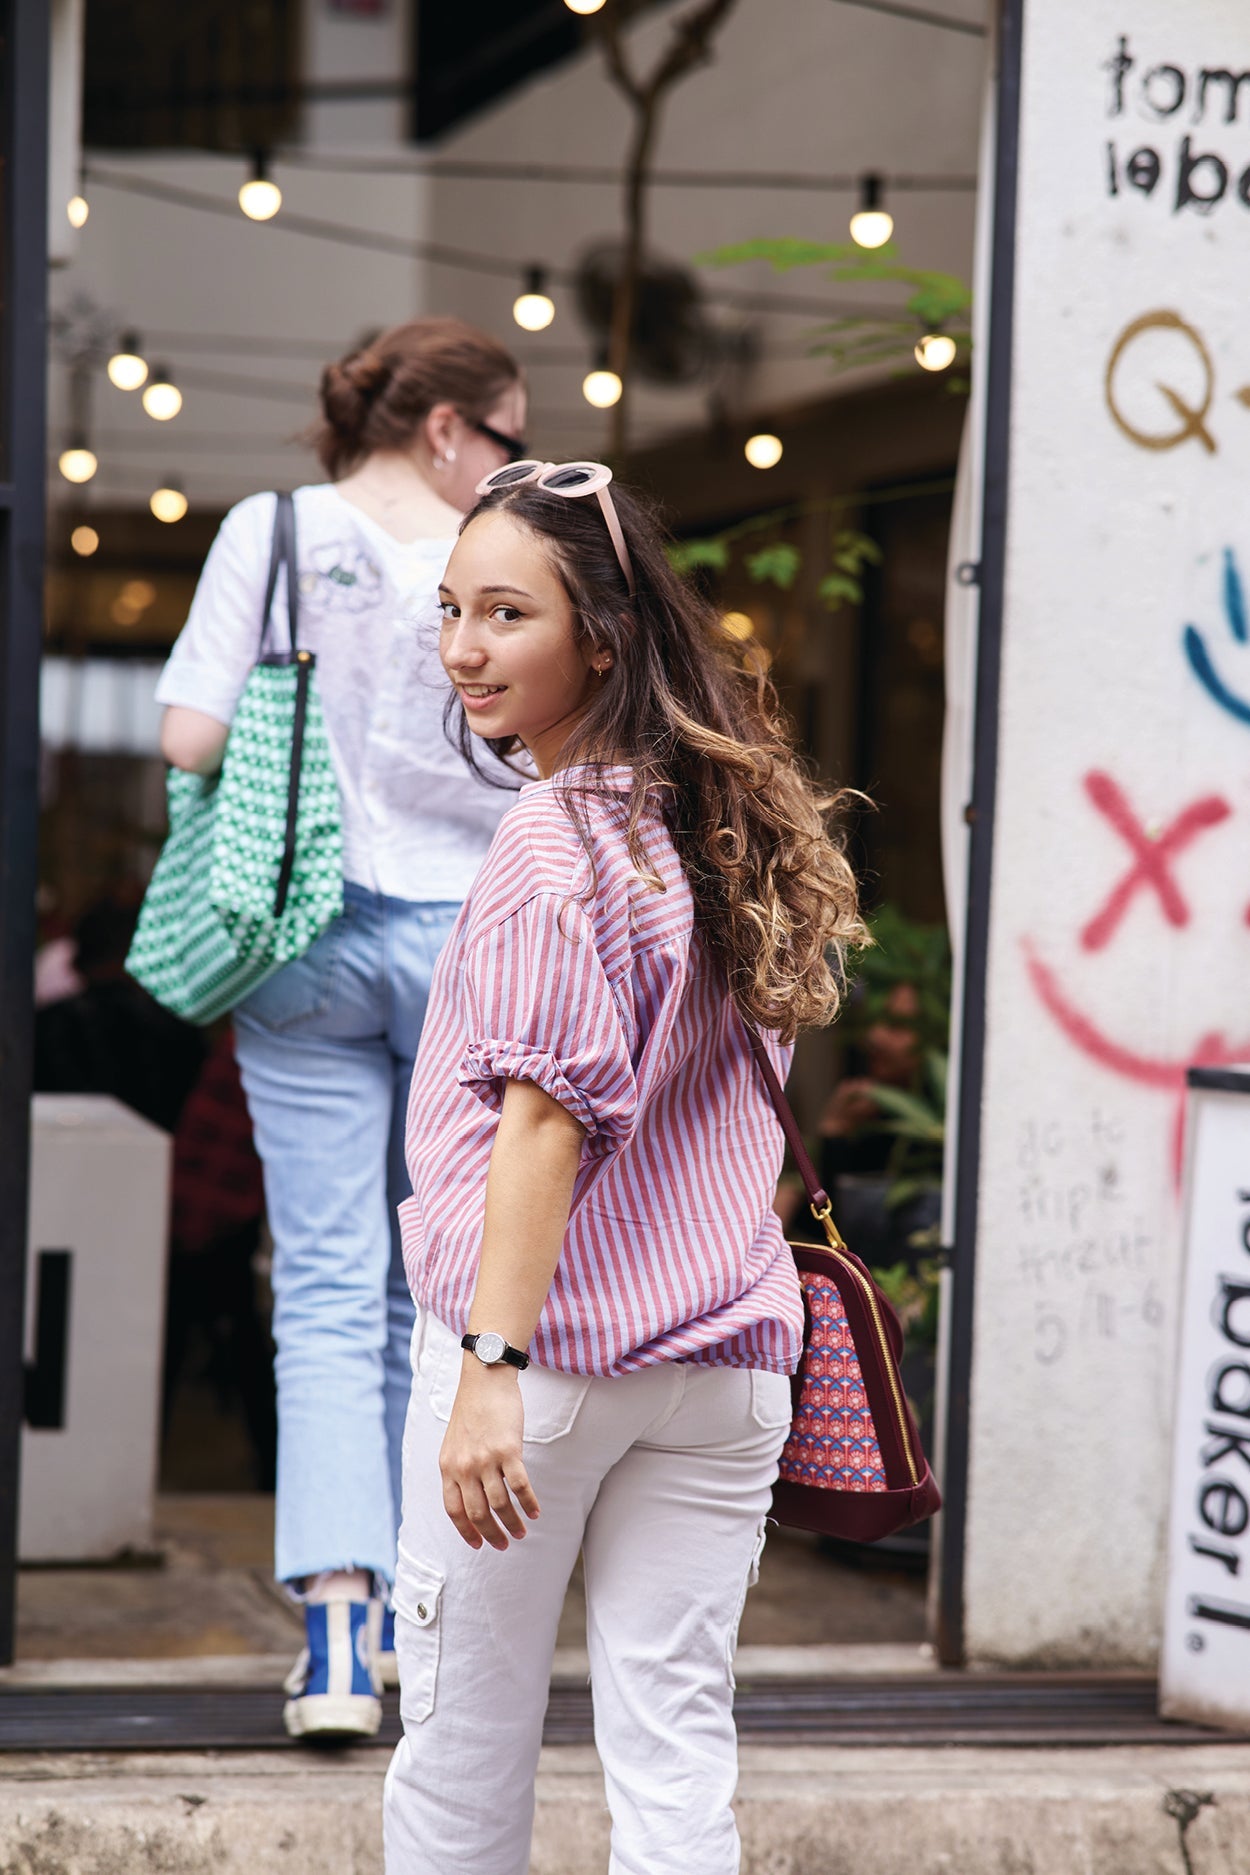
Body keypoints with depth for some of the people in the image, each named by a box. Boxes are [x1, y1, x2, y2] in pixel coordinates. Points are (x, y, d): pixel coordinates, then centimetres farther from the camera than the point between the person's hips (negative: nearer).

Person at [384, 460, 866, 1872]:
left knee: (462, 1744, 8)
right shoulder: (722, 824, 11)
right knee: (678, 1748, 8)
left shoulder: (553, 836, -12)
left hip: (547, 1341, -7)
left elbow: (547, 1114, -20)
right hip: (724, 1358, 7)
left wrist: (495, 1360, -24)